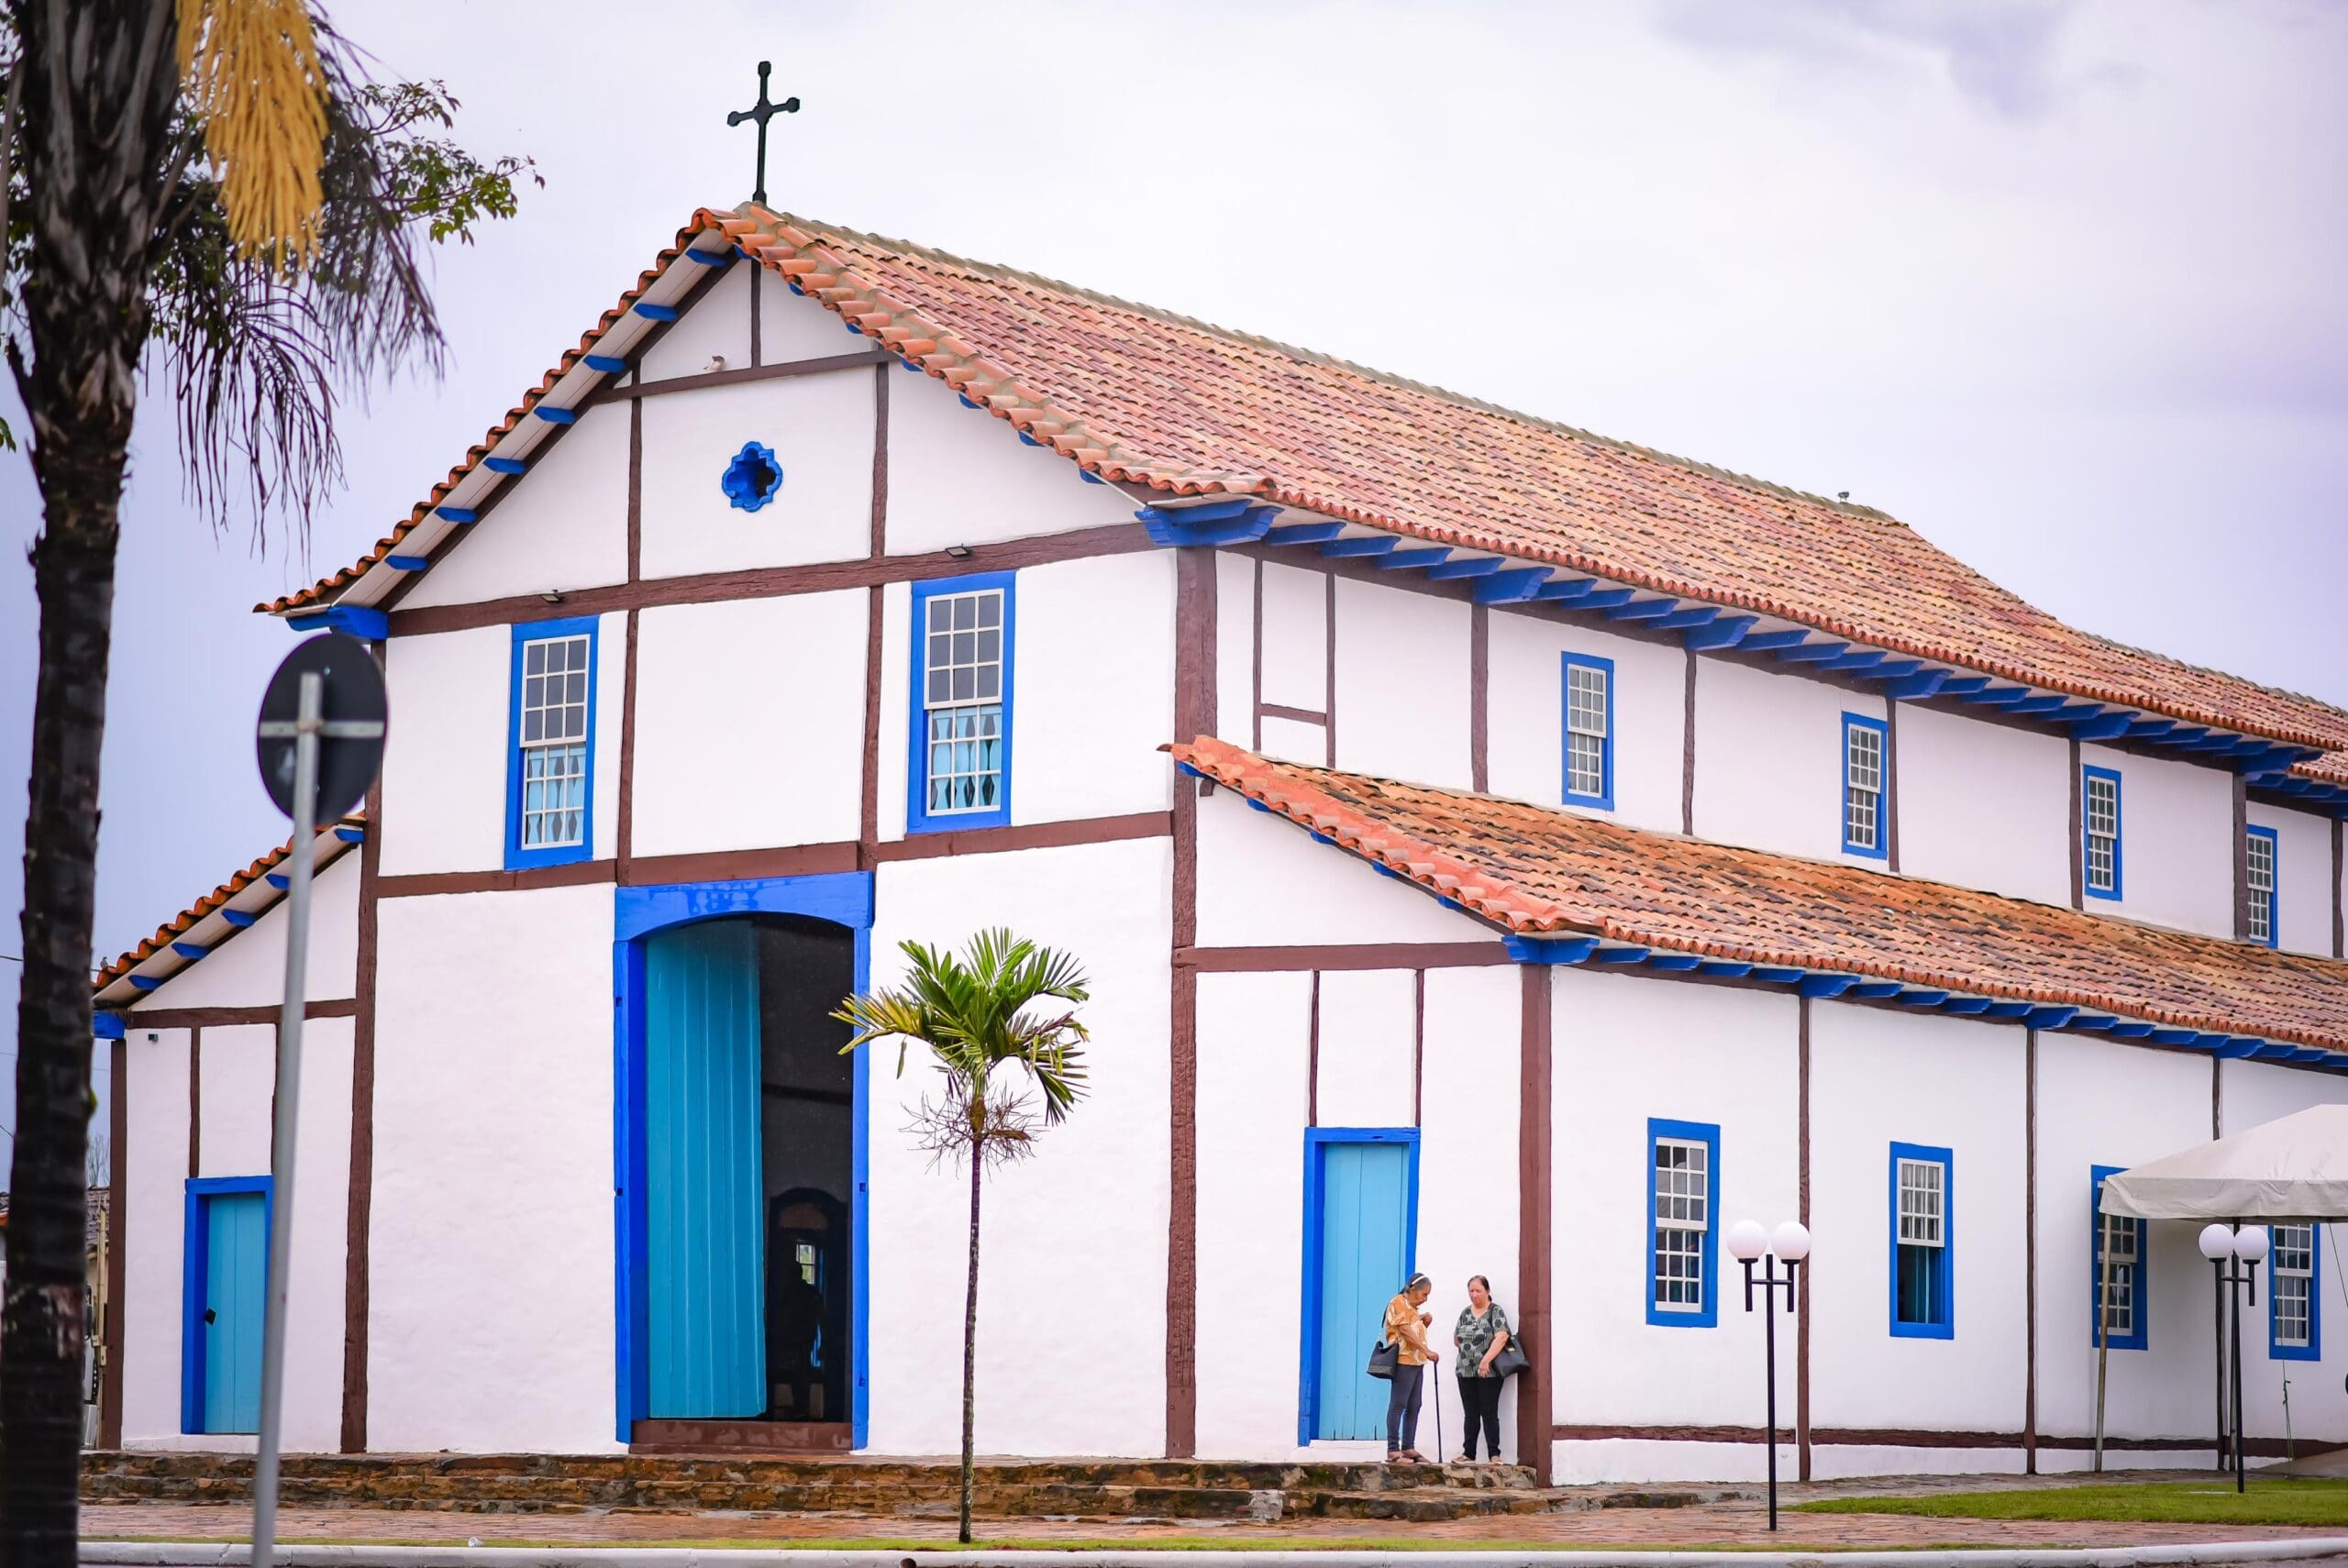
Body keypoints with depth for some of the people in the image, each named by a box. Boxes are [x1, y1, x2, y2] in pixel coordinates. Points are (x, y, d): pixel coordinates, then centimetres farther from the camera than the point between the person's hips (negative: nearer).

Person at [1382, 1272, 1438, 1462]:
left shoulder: (1412, 1307, 21)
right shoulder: (1398, 1303, -7)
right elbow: (1405, 1331, -17)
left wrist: (1424, 1324, 7)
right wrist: (1427, 1351, -21)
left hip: (1416, 1363, 10)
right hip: (1403, 1361, -10)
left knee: (1413, 1407, 9)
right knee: (1398, 1405, -9)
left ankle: (1408, 1448, 13)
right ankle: (1393, 1450, -11)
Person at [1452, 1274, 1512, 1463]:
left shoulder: (1495, 1311, -4)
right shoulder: (1465, 1313, 14)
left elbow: (1502, 1336, -17)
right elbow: (1456, 1339, 20)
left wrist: (1486, 1359, -24)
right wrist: (1469, 1347, 2)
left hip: (1489, 1373, -6)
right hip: (1466, 1371, 6)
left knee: (1489, 1413, -6)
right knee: (1471, 1414, 8)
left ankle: (1494, 1454, -5)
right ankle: (1469, 1454, 11)